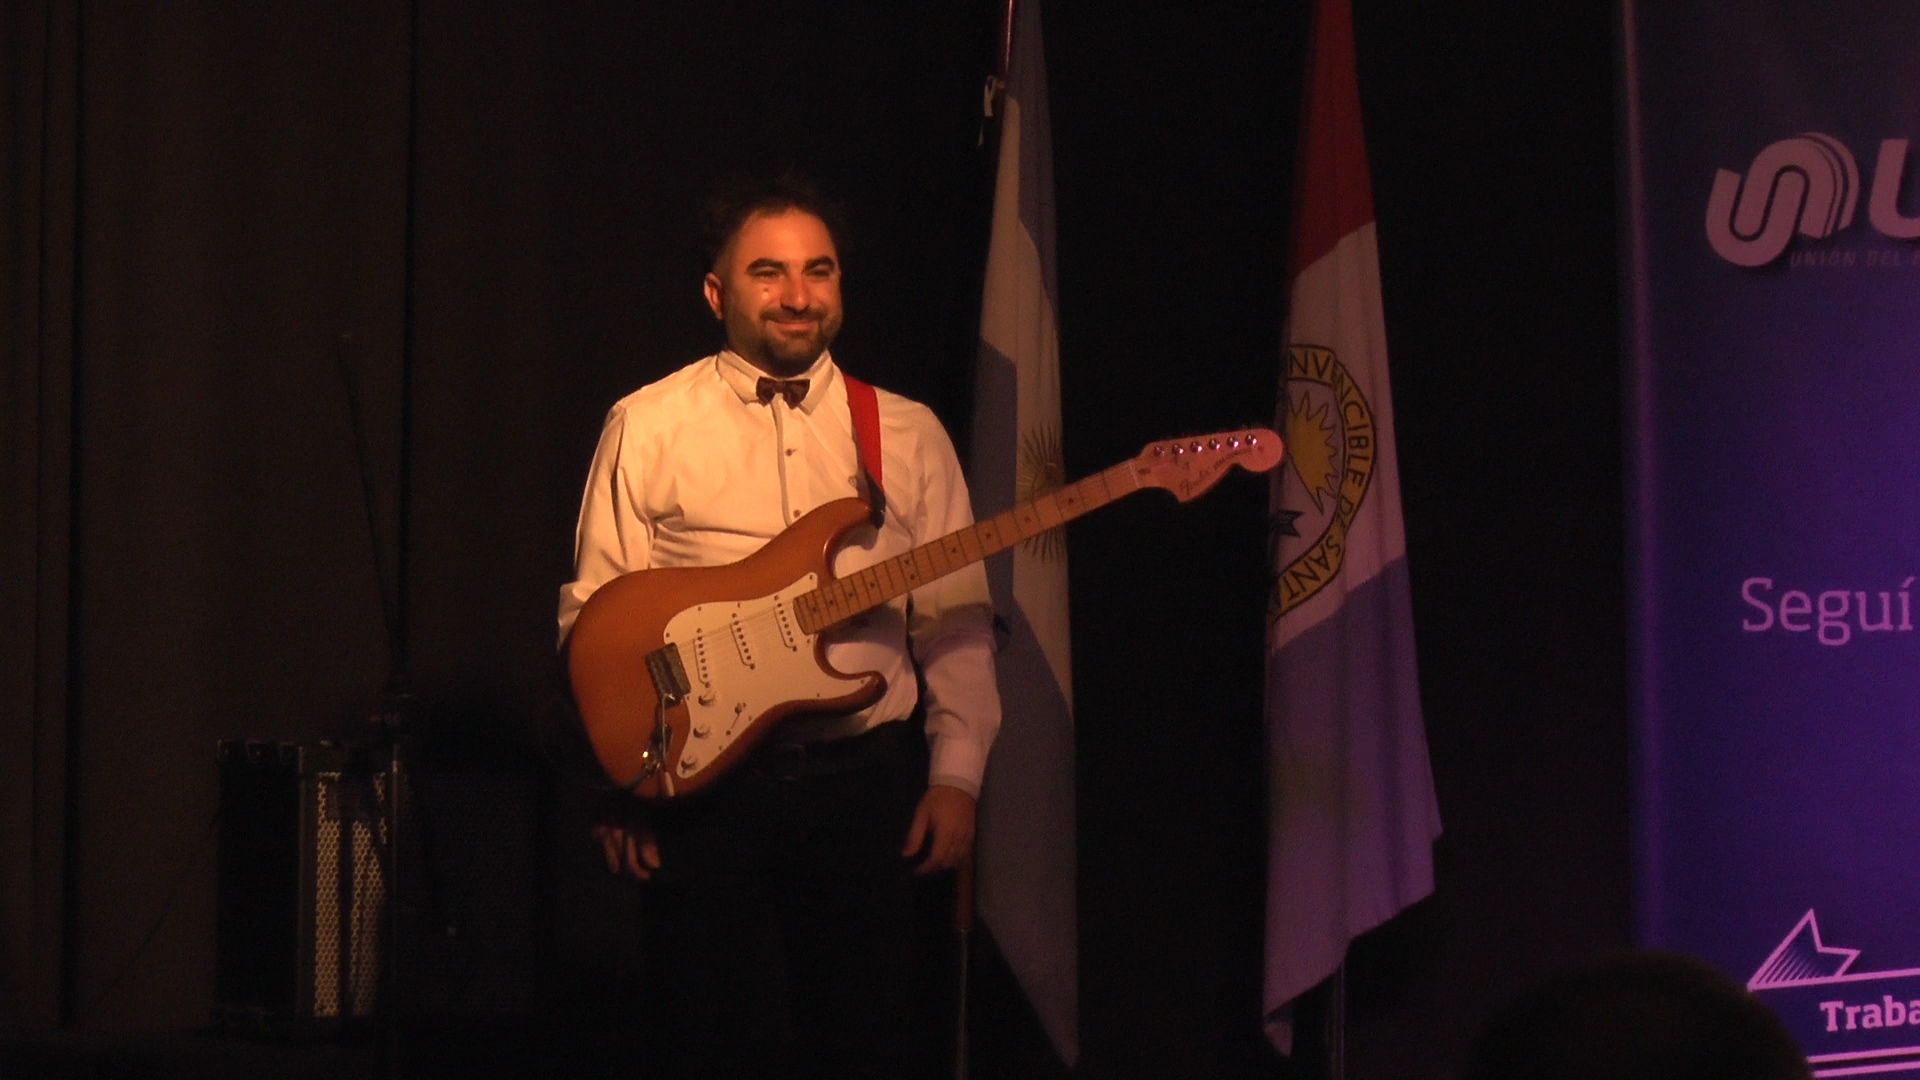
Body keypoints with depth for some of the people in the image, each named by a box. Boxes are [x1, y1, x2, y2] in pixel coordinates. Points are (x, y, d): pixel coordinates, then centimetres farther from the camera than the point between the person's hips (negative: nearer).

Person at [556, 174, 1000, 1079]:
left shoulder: (908, 434, 10)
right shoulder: (648, 427, 3)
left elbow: (957, 622, 8)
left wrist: (955, 774, -2)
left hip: (867, 780, 2)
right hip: (705, 780, -2)